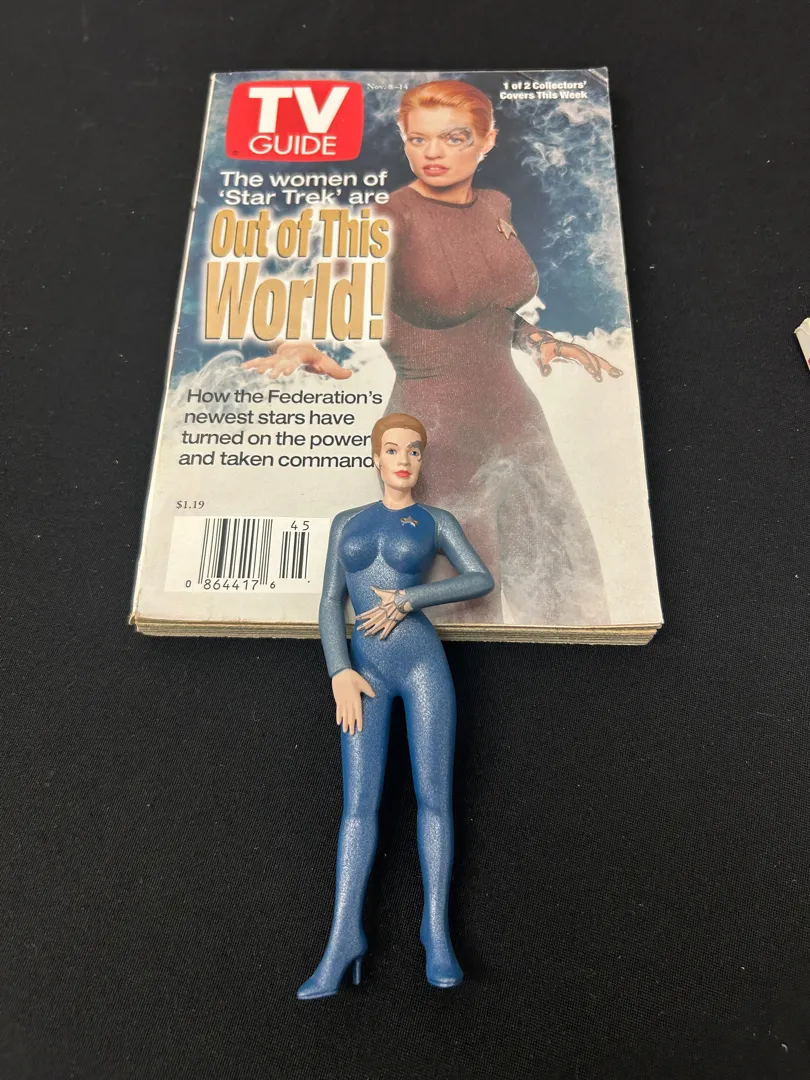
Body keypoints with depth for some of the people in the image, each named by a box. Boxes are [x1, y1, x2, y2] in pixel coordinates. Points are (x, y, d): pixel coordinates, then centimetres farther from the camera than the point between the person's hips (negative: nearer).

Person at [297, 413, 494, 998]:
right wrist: (339, 673, -9)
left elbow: (483, 580, -3)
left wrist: (408, 599, -14)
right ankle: (344, 939, 2)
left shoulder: (435, 520, 9)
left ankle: (437, 930, 7)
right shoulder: (347, 522, 14)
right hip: (366, 671, 2)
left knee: (434, 795, -3)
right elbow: (330, 603, 6)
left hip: (422, 660, -1)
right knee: (360, 801, -3)